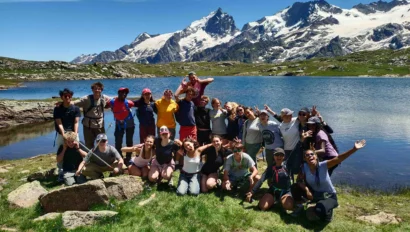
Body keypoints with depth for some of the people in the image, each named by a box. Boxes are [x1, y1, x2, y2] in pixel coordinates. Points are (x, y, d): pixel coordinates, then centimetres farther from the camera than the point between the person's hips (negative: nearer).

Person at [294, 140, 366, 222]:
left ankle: (327, 212, 5)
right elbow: (299, 181, -10)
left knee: (320, 211, -34)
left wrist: (354, 149, -49)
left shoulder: (323, 165, -24)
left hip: (329, 196, -3)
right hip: (315, 194, 3)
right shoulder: (304, 167, -15)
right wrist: (306, 189, -30)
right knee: (295, 187, -19)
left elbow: (338, 159, -36)